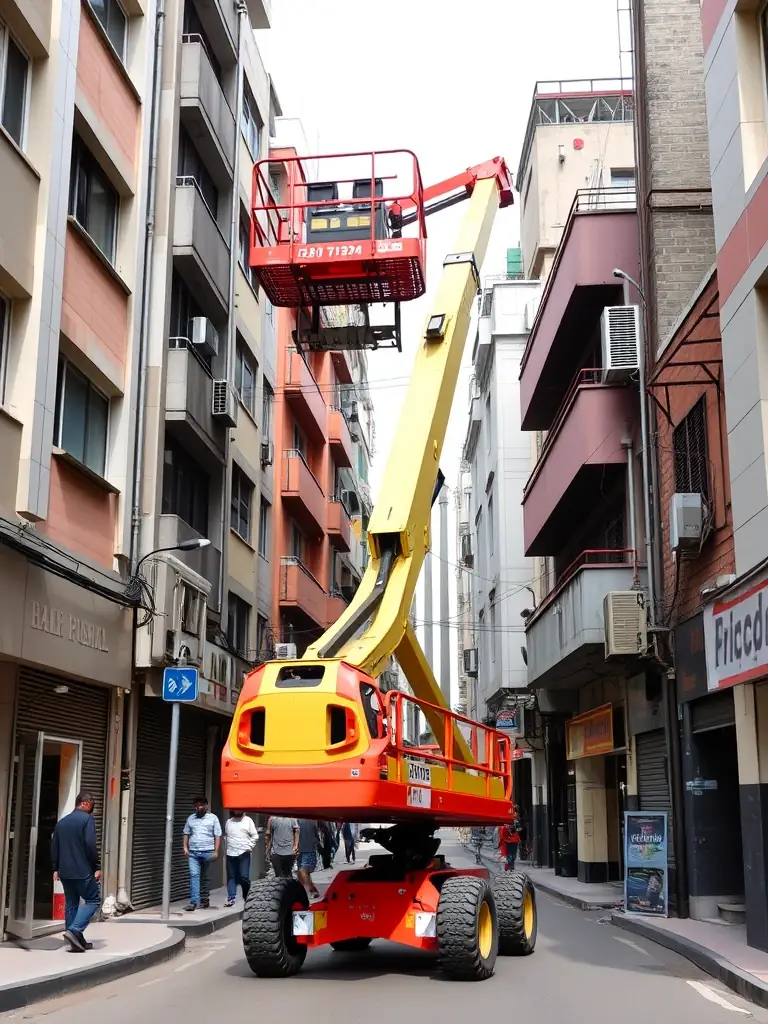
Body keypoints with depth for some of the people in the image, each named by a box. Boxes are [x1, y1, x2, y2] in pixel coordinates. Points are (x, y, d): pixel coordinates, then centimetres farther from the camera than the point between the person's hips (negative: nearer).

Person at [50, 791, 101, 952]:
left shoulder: (62, 822, 15)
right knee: (93, 900, 0)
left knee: (71, 903, 12)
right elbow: (90, 845, -16)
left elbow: (54, 847, 16)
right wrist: (96, 867, -10)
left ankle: (77, 940, 11)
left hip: (64, 871, 7)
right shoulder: (87, 819, -8)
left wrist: (56, 868, 21)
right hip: (82, 870, -7)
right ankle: (74, 931, -15)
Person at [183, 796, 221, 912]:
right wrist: (185, 848, 3)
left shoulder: (213, 818, 4)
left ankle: (204, 899, 18)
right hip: (193, 852, 2)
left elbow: (217, 836, 1)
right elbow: (186, 834, 15)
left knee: (204, 877, 7)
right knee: (194, 875, -10)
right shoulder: (191, 818, 13)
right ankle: (194, 901, -14)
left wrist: (216, 851, -6)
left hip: (207, 852, -2)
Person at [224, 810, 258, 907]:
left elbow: (255, 836, 2)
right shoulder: (229, 822, 13)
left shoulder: (248, 821, 2)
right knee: (231, 877, 3)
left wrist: (249, 846, -5)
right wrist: (227, 845, 6)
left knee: (244, 877, -7)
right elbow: (226, 835, 19)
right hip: (230, 853, 4)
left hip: (243, 853, -4)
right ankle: (231, 898, 8)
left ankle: (247, 897, 8)